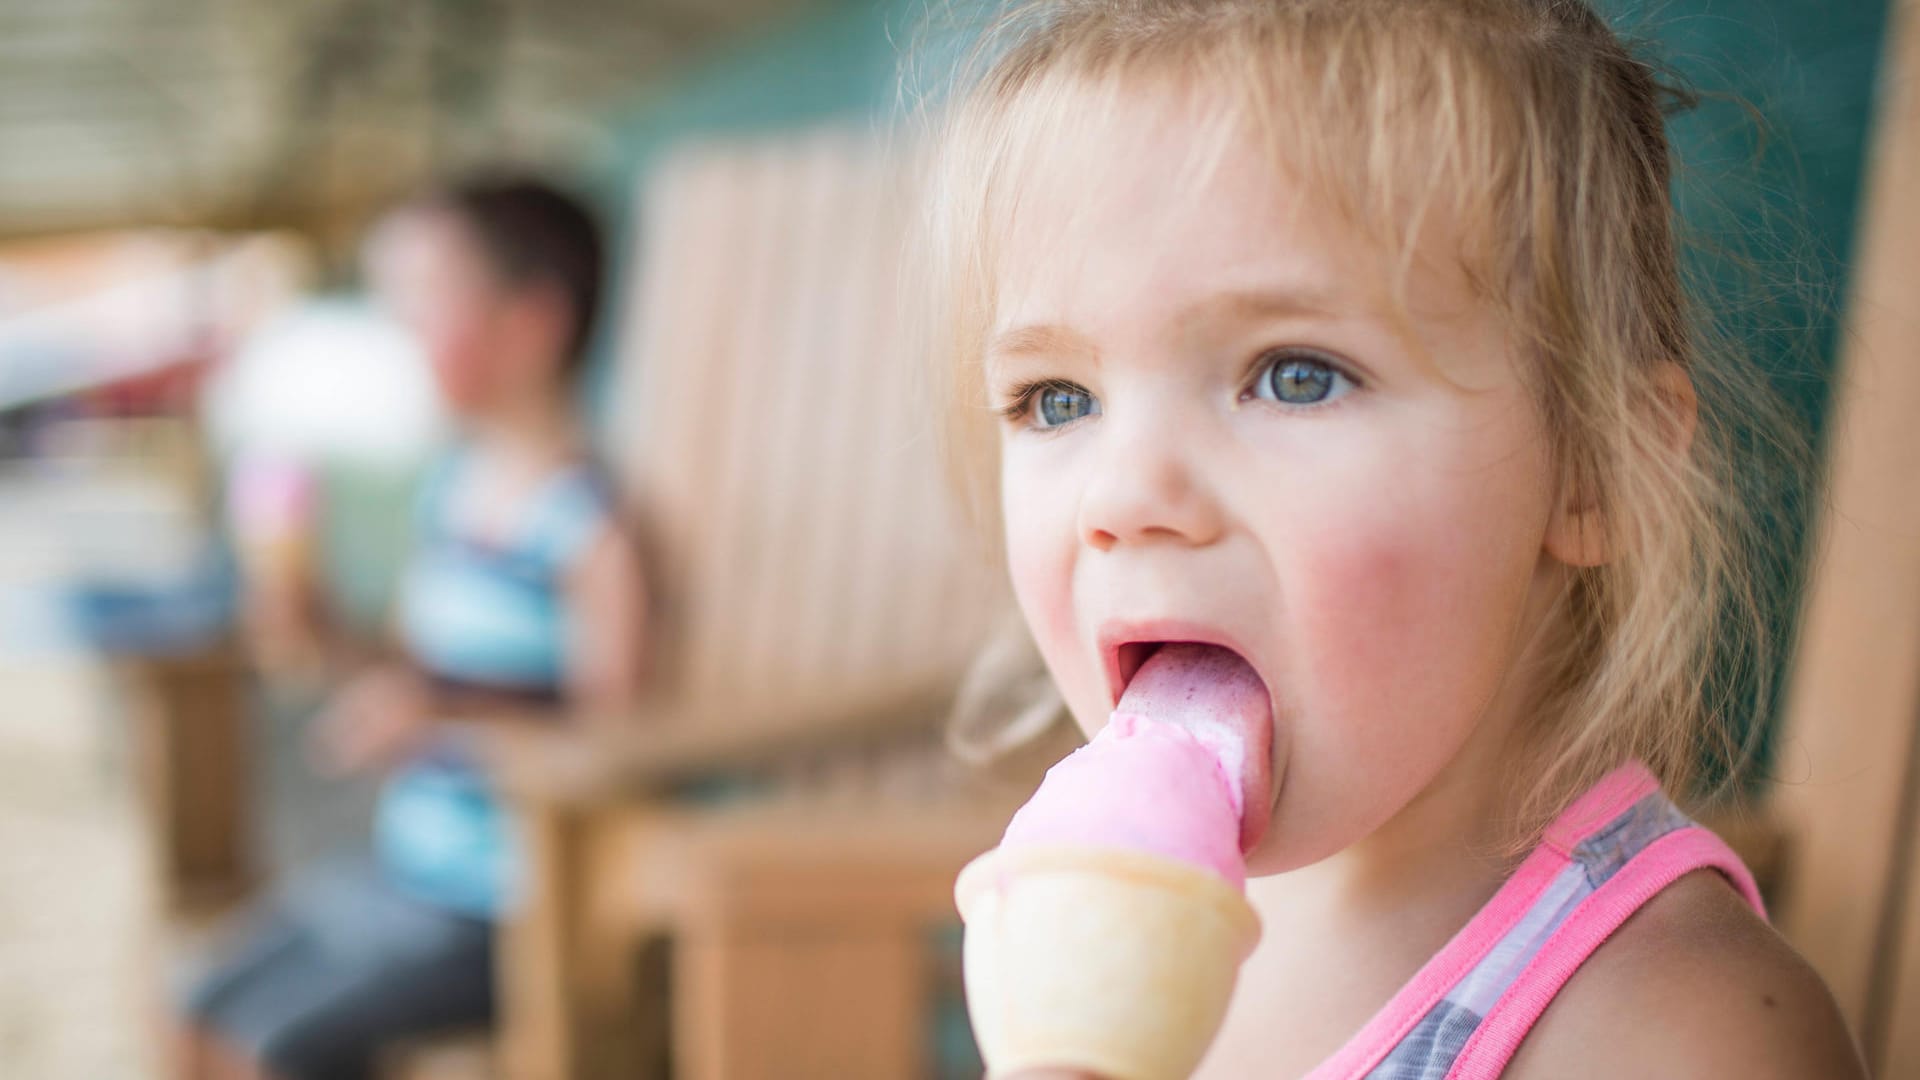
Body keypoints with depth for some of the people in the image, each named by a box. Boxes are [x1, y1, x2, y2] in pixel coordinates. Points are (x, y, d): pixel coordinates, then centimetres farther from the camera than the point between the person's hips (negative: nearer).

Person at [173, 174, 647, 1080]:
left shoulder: (589, 524, -20)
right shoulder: (451, 484, 6)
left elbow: (613, 726, -21)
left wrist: (452, 712, -29)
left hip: (496, 902, -8)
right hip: (406, 859, 8)